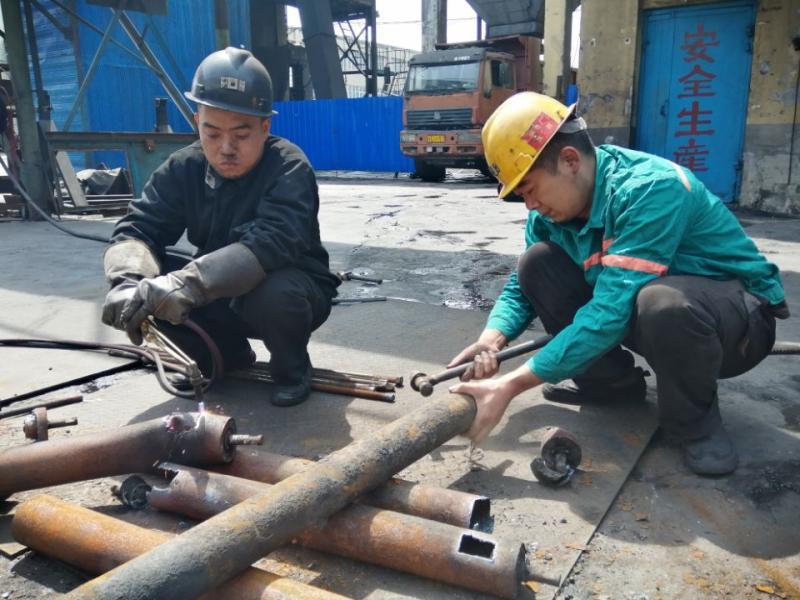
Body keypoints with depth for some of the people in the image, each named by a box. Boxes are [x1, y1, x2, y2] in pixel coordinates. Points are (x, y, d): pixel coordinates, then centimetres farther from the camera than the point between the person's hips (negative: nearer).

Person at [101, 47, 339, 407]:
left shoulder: (288, 168, -23)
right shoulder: (183, 169, -8)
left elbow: (271, 243, -40)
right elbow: (136, 229, -14)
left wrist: (185, 284, -52)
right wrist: (128, 282, -38)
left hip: (293, 292, -4)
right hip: (223, 299, 5)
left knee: (275, 294, -39)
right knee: (151, 288, -19)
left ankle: (291, 367, -4)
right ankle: (228, 355, 6)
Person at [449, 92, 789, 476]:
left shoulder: (650, 188, -31)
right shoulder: (550, 211, -8)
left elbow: (610, 313, -37)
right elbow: (521, 287, 3)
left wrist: (510, 386, -37)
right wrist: (492, 339, -20)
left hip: (741, 316, -6)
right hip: (641, 312, 7)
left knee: (662, 302, -41)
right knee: (537, 262, -9)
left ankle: (693, 418, -9)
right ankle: (611, 379, 6)